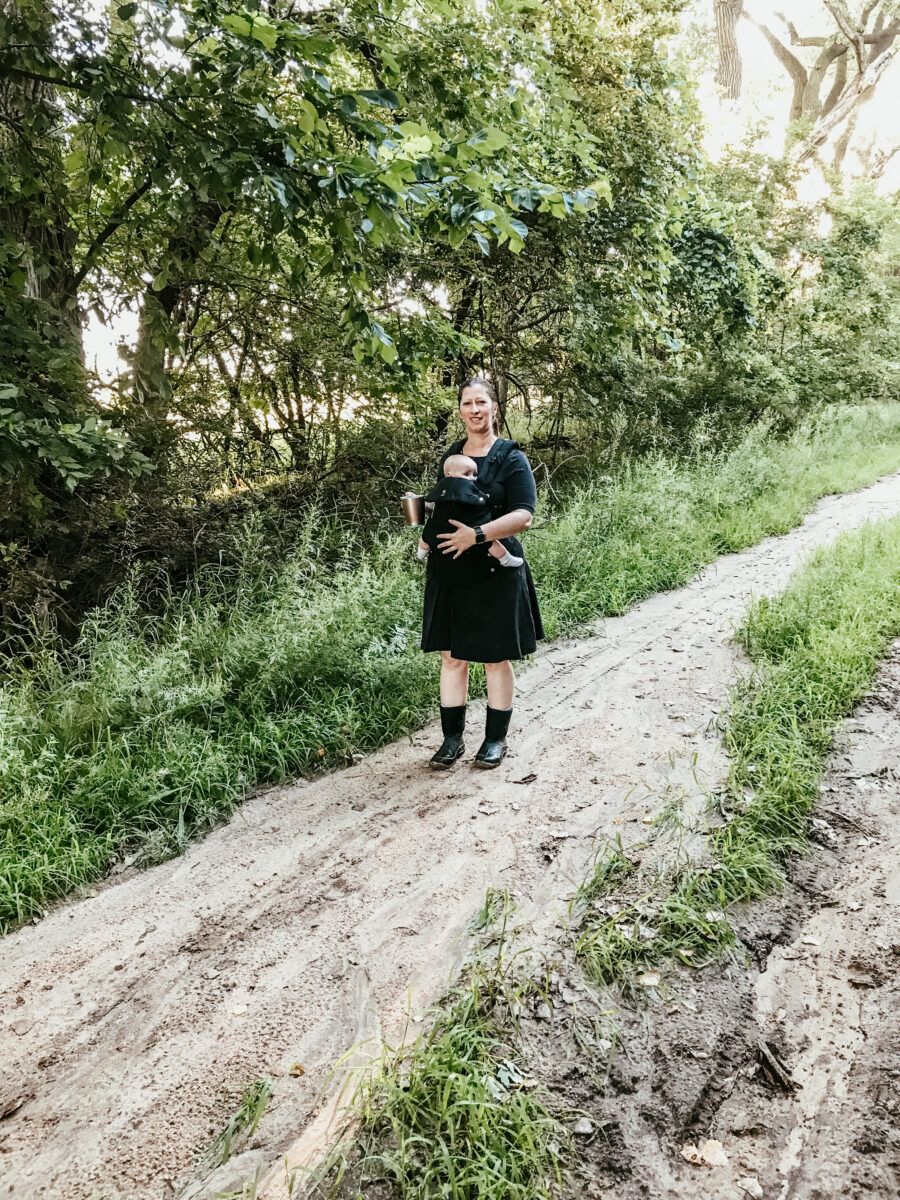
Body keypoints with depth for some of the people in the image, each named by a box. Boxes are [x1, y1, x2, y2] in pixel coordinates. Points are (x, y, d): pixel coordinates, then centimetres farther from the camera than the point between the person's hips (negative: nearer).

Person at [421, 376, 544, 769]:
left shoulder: (510, 457, -4)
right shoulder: (451, 455, 13)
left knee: (496, 659, 6)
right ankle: (452, 739, 19)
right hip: (448, 572, 5)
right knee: (451, 656, 8)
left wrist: (477, 535, -26)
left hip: (495, 572, -5)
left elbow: (524, 515, -14)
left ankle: (496, 739, 20)